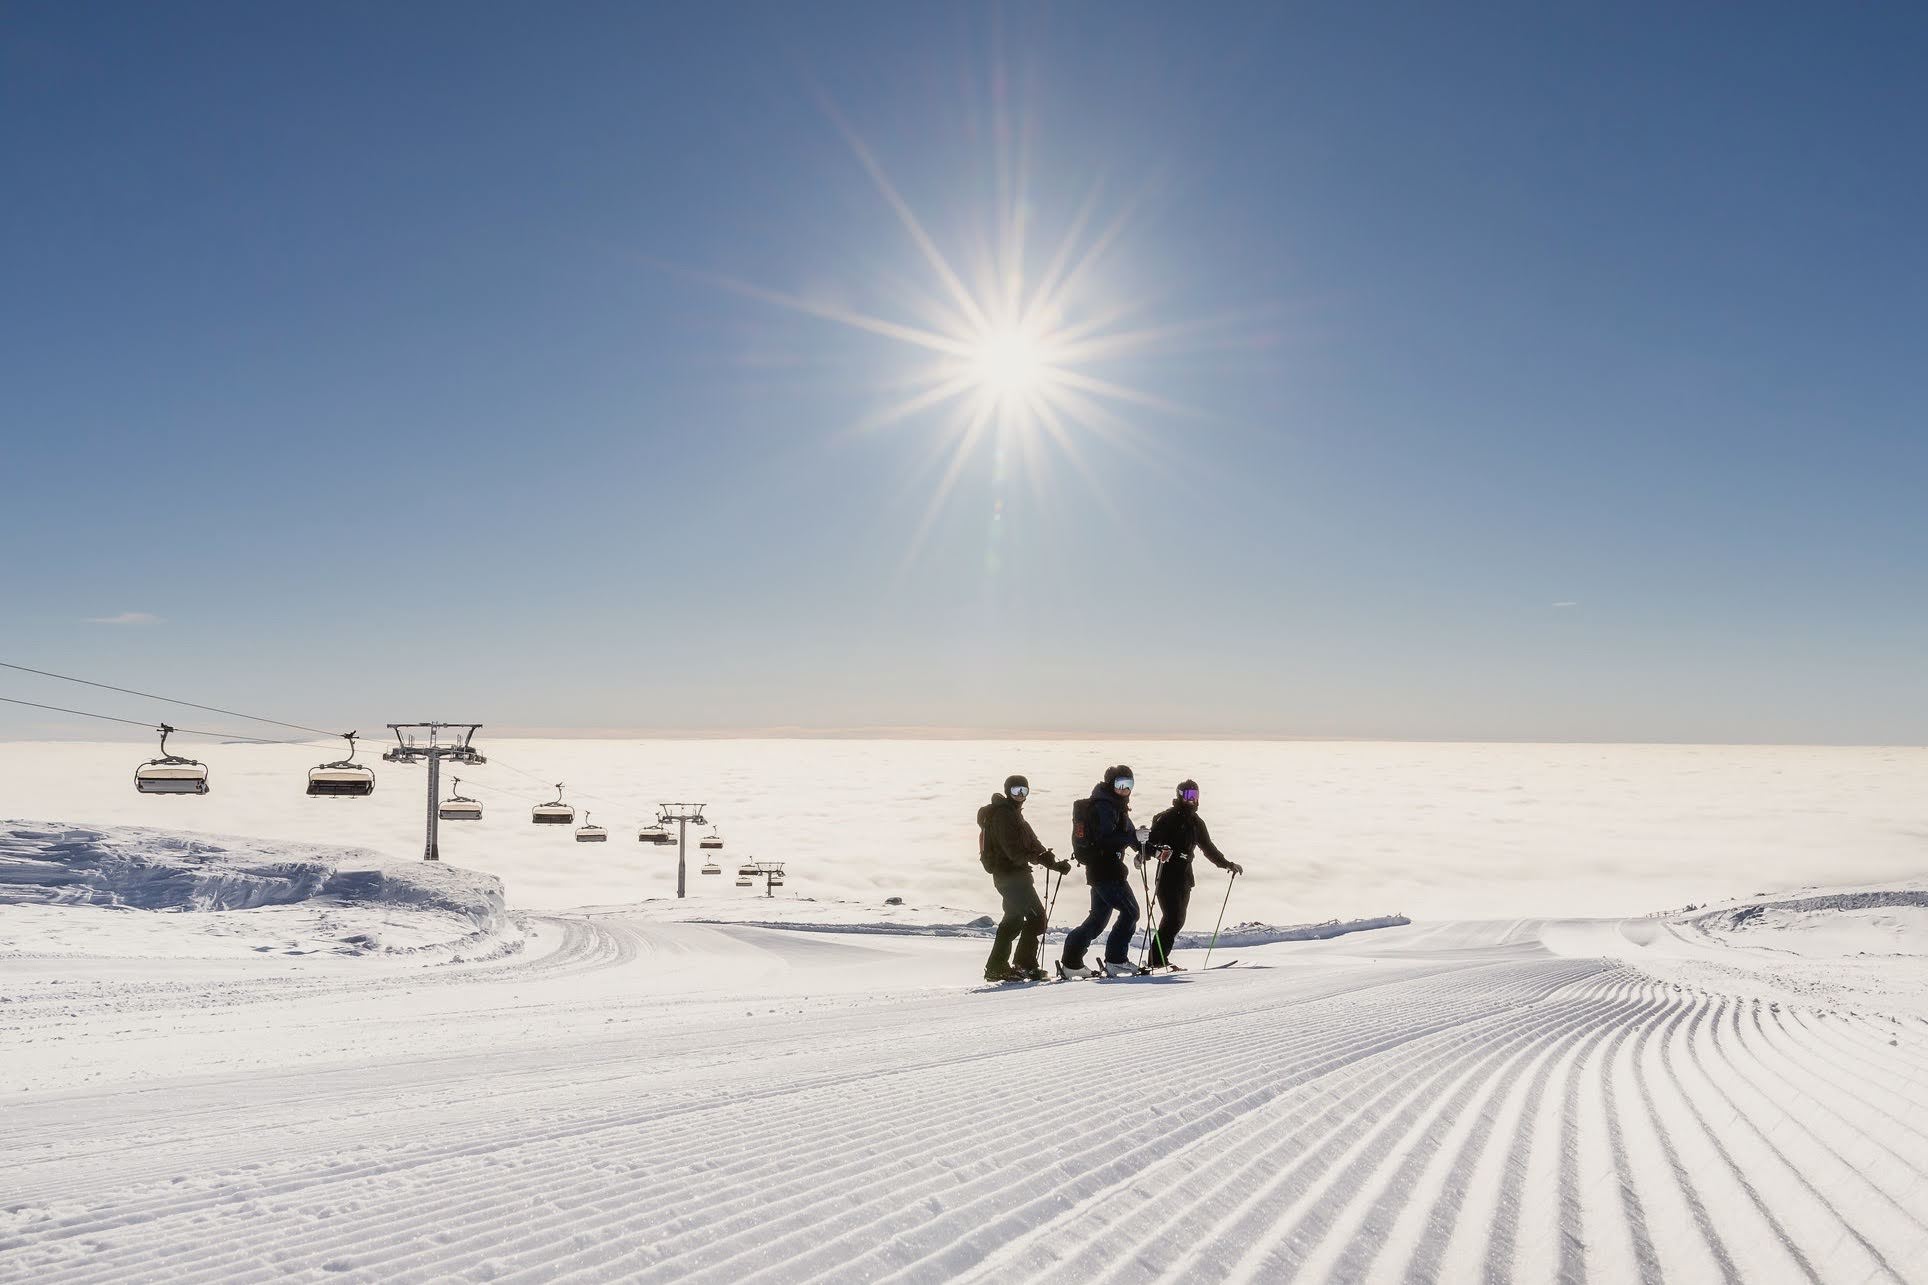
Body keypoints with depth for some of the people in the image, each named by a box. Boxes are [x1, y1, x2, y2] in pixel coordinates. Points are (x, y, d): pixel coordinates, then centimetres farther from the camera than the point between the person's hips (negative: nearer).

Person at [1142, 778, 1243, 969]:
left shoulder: (1197, 822, 17)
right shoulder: (1167, 818, -5)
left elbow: (1208, 848, 28)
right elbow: (1151, 841, -15)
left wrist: (1228, 864, 27)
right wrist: (1158, 851, -36)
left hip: (1185, 876, 7)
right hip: (1167, 876, -7)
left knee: (1177, 919, 5)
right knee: (1173, 918, -15)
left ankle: (1159, 958, 11)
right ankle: (1157, 958, -12)